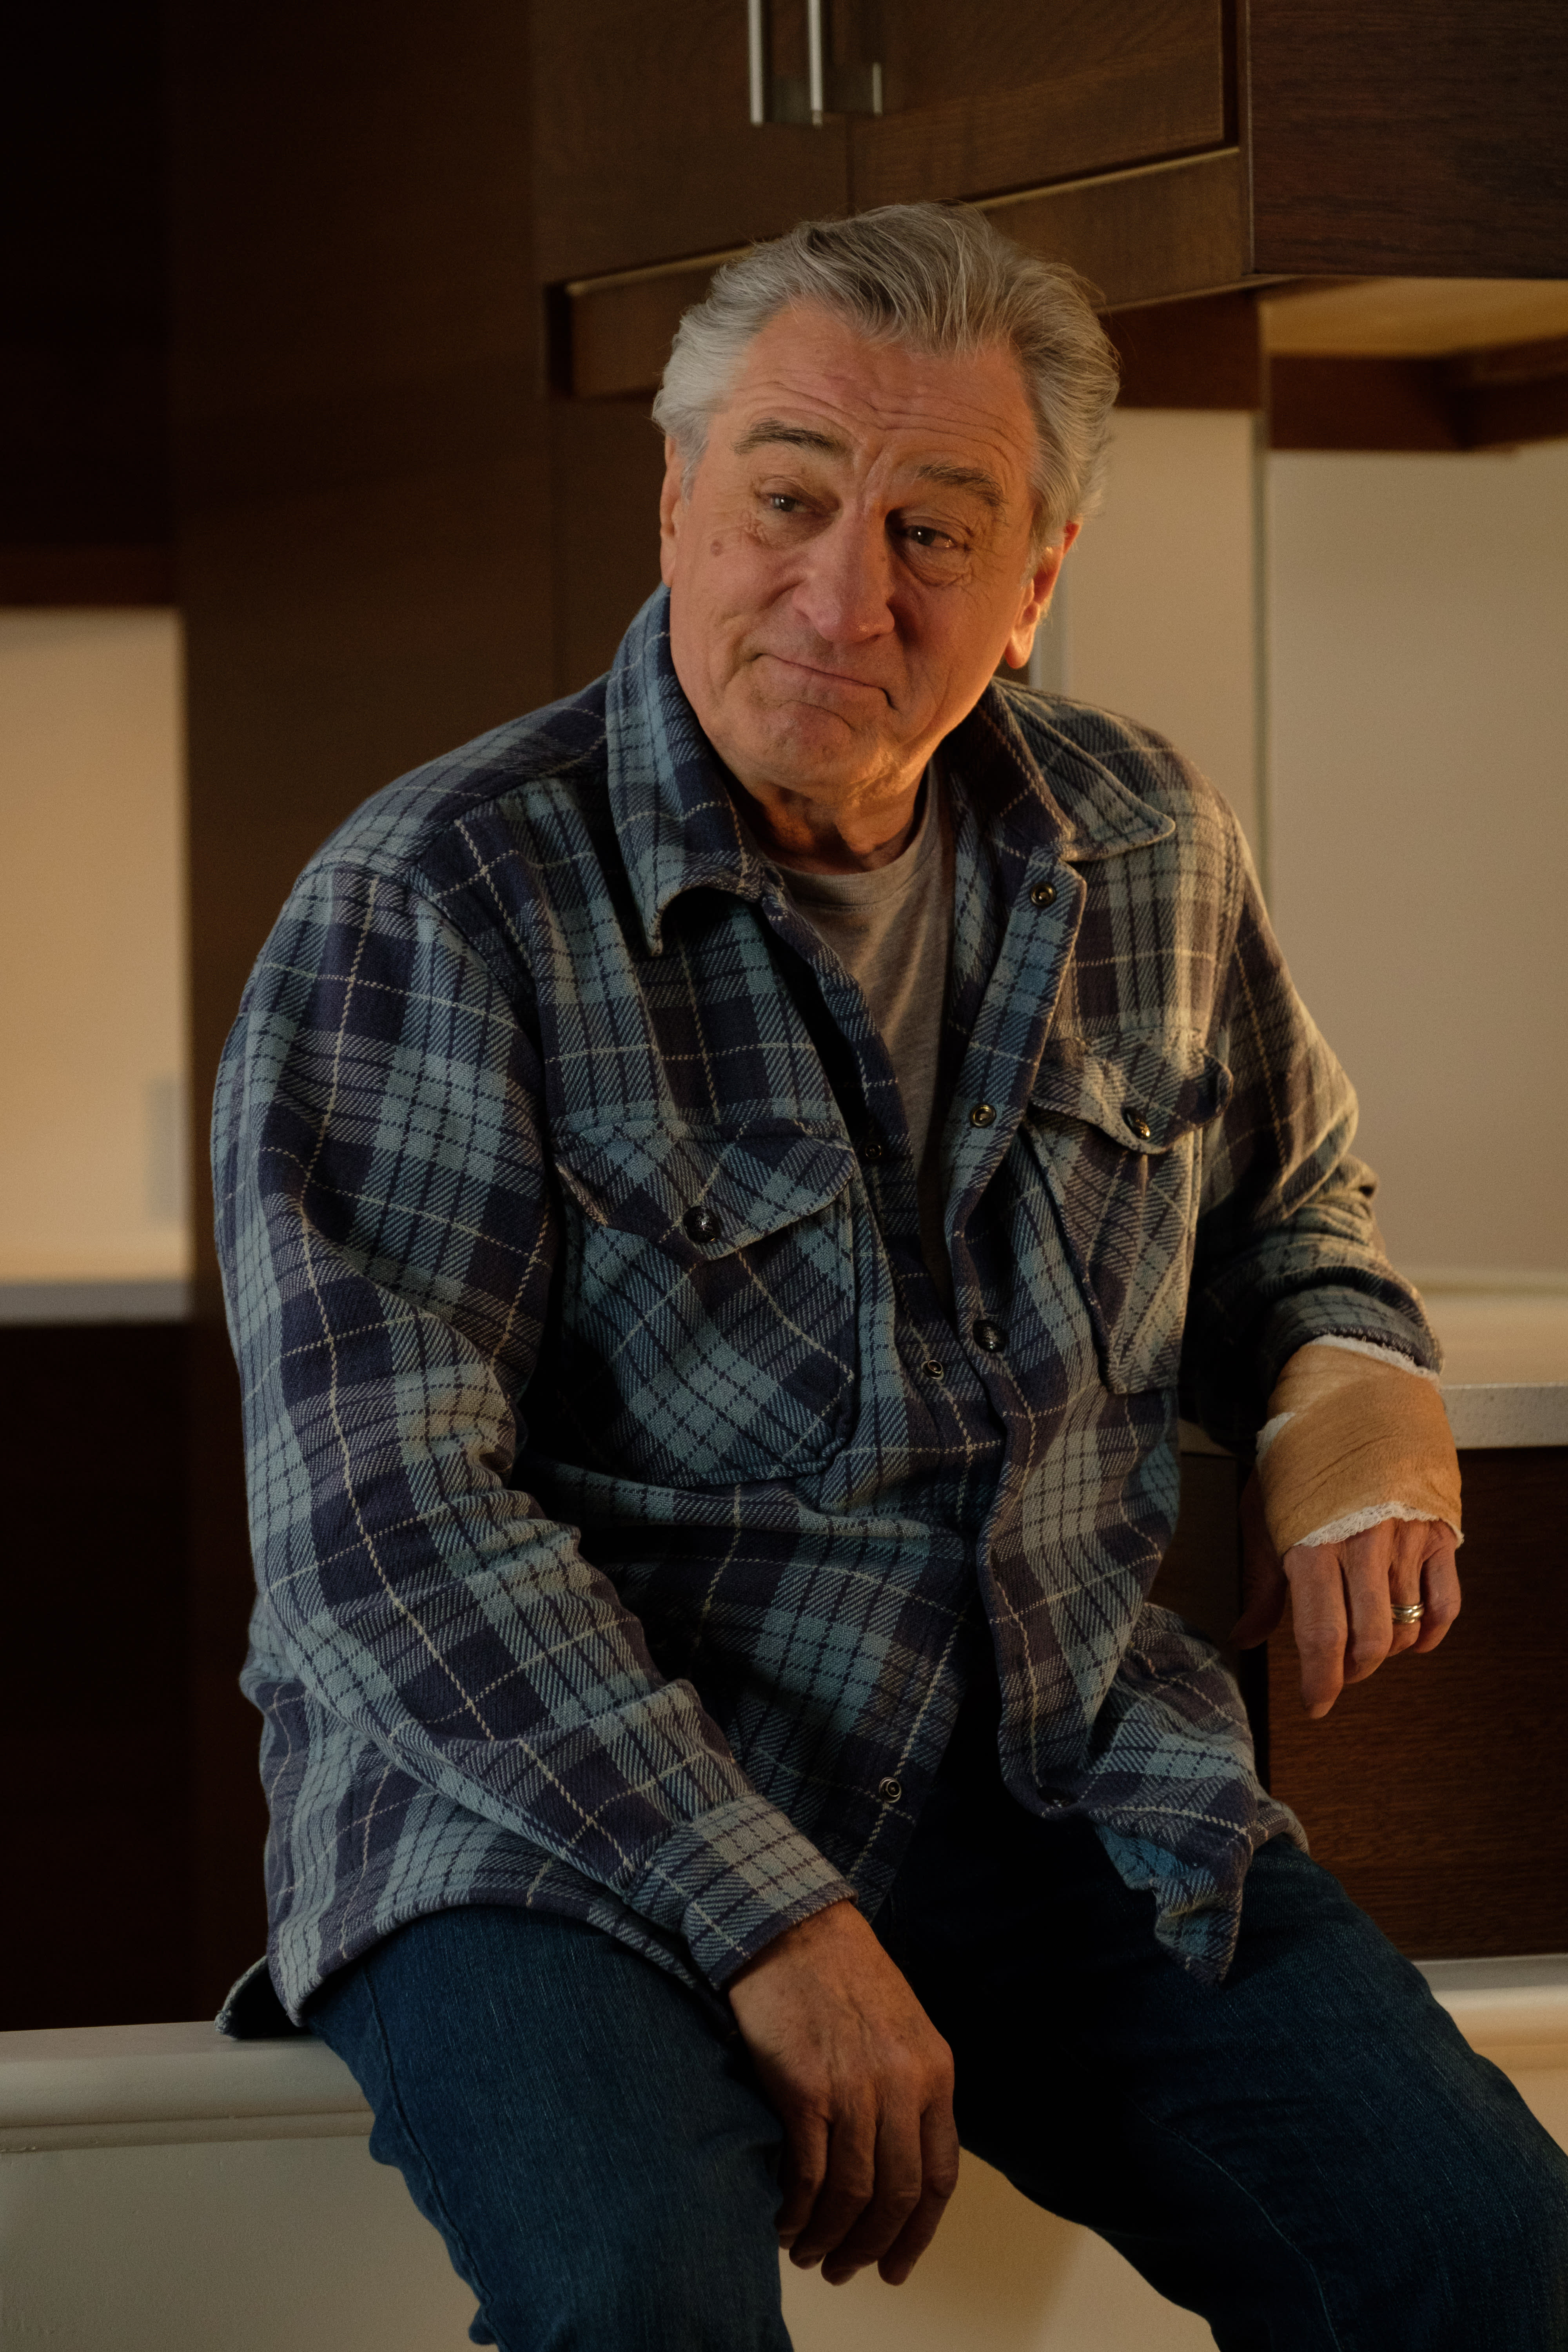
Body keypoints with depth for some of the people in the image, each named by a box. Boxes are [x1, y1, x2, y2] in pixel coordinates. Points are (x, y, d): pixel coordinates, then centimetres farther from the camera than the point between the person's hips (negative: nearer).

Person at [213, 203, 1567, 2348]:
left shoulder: (1145, 851, 8)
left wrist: (1356, 1395, 3)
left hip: (1061, 1778, 5)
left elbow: (1286, 1201, 29)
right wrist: (765, 1923, -21)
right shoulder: (435, 906, -10)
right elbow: (388, 1518, -16)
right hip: (546, 1808, -4)